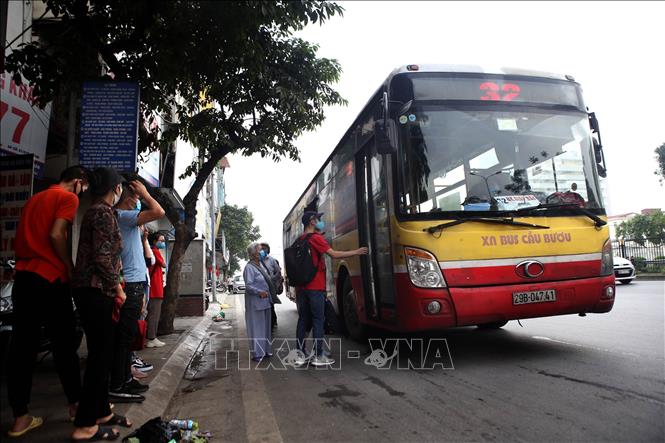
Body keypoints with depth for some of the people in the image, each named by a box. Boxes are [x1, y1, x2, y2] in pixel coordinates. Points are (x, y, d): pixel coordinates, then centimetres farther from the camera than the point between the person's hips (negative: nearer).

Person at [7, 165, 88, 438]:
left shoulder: (34, 199, 21)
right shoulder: (68, 198, -4)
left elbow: (20, 239, 18)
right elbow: (56, 235, -17)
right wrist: (71, 269, -7)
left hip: (23, 276, 7)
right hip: (50, 279, -7)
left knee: (22, 348, 7)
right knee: (63, 345, 6)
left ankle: (20, 417, 11)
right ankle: (76, 404, 19)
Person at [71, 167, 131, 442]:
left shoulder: (95, 212, 17)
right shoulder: (104, 213, -13)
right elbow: (102, 257, -20)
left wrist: (114, 281, 18)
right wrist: (116, 286, -10)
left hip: (94, 291, 10)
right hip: (96, 292, -10)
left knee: (102, 352, 15)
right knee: (100, 354, -4)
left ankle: (101, 411, 26)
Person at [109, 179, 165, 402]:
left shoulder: (125, 216, 16)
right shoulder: (123, 215, -14)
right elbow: (158, 212, -22)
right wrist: (144, 193, -11)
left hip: (133, 283, 10)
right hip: (130, 284, -10)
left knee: (127, 334, 15)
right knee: (124, 335, -7)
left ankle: (125, 379, 24)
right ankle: (117, 388, -1)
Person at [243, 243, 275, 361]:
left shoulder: (260, 265, 14)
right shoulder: (249, 267, -13)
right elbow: (248, 286, -20)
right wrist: (260, 292, -30)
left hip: (265, 301, 9)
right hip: (255, 303, -9)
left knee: (265, 326, 16)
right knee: (256, 327, -1)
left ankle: (265, 350, 28)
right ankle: (257, 353, 8)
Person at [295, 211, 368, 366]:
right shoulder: (316, 238, -9)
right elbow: (334, 254, -17)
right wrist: (356, 252, -10)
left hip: (301, 287, 7)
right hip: (315, 287, -7)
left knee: (303, 320, 9)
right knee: (318, 320, -2)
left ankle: (301, 354, 13)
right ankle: (318, 356, 0)